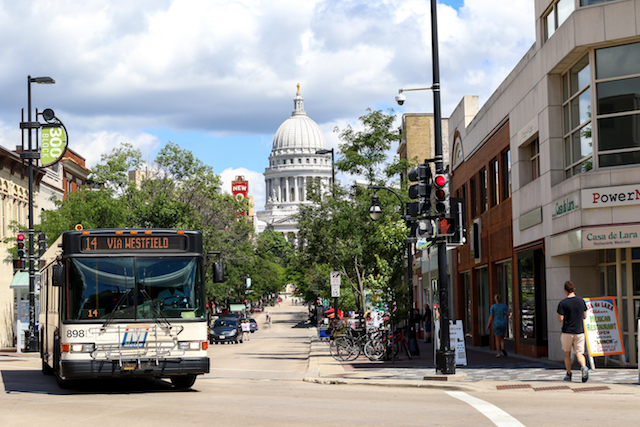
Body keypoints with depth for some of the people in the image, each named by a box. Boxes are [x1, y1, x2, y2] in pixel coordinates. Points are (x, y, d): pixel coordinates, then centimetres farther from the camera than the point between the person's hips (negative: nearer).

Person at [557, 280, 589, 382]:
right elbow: (585, 316, 9)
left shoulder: (562, 303, -11)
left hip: (567, 332, -2)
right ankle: (584, 367, -23)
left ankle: (569, 374, 16)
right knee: (579, 353, 4)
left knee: (567, 353, 14)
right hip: (579, 331, 2)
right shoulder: (581, 301, 1)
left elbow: (560, 319, -12)